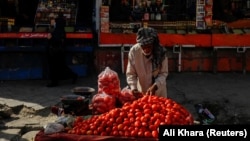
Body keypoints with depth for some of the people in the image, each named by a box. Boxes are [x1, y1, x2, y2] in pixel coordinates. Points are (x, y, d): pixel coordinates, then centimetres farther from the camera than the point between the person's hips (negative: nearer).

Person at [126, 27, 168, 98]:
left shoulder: (161, 52, -22)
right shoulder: (134, 51, -21)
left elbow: (164, 73, -14)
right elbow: (130, 73, -14)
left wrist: (155, 86, -29)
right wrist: (133, 88, -29)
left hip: (158, 90, 0)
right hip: (141, 90, 0)